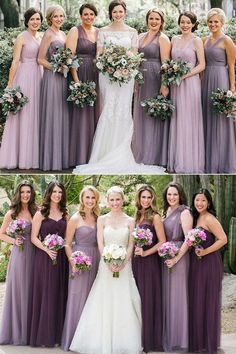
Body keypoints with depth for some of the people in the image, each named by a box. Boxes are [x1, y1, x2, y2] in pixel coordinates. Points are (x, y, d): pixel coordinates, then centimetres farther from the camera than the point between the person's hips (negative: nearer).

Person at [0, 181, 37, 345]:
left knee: (32, 291, 6)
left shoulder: (36, 212, 6)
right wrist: (14, 241, -9)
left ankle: (30, 330, 17)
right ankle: (17, 332, 12)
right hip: (19, 254, -2)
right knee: (18, 290, 2)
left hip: (34, 255, 2)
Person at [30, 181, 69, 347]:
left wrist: (68, 253, -1)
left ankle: (58, 333, 15)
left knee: (60, 294, 6)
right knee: (46, 294, -1)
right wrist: (47, 250, -18)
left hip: (61, 258, 4)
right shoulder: (41, 213, -2)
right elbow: (34, 237, -5)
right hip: (45, 257, -4)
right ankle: (44, 334, 7)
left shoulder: (64, 214, 10)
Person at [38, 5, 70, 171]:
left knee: (62, 116, 10)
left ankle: (61, 156, 16)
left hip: (62, 78, 8)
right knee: (52, 116, -4)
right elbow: (41, 59, -11)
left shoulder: (63, 34, 14)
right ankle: (51, 159, 1)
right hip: (51, 78, -8)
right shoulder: (48, 34, -8)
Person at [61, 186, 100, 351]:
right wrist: (73, 262, -15)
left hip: (96, 261, 5)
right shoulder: (75, 219, -5)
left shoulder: (98, 218, 8)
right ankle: (74, 337, 9)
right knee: (78, 298, -1)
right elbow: (67, 244, -4)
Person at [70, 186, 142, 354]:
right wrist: (109, 263, -14)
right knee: (104, 303, 0)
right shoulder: (102, 220, 4)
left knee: (124, 303, 0)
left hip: (124, 266, 0)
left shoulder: (130, 221, 5)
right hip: (106, 266, 0)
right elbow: (100, 244, -1)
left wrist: (122, 263, -13)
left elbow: (131, 245, 1)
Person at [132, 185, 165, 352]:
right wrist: (135, 251, 3)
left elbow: (162, 242, -11)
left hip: (149, 262, -6)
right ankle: (139, 337, 17)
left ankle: (151, 340, 7)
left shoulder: (155, 217, -7)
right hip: (136, 262, 6)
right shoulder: (138, 216, 12)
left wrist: (145, 252, -16)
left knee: (148, 298, -1)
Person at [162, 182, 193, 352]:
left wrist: (177, 255, -21)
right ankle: (168, 336, 21)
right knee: (167, 294, 11)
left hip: (179, 256, -7)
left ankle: (179, 339, 8)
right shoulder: (167, 211, 13)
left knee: (178, 295, -2)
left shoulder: (184, 212, -10)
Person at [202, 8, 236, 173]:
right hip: (206, 80, 7)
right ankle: (209, 159, 21)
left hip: (220, 80, -7)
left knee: (220, 120, 1)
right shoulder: (206, 40, 11)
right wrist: (201, 81, 8)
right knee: (208, 119, 11)